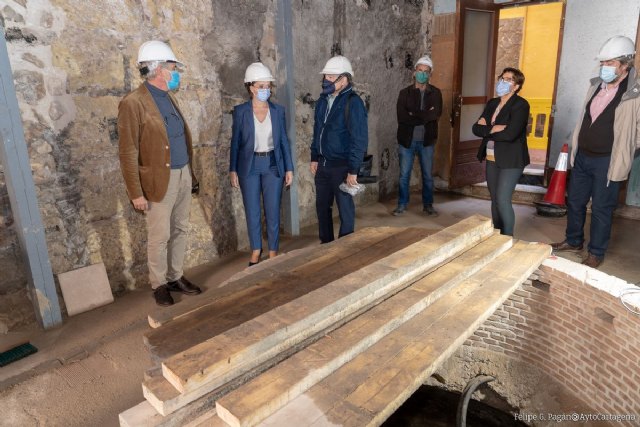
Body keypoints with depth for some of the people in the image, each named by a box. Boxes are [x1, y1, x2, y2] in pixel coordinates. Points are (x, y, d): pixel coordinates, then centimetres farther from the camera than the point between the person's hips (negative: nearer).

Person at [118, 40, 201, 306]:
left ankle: (176, 277, 29)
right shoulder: (133, 103, -13)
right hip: (160, 181, -7)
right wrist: (136, 193, -16)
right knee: (159, 237, 4)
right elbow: (128, 153, -14)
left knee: (180, 231, 14)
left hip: (183, 176, 7)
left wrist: (190, 172, 13)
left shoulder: (168, 97, 11)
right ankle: (159, 284, 21)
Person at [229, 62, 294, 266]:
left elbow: (284, 141, 5)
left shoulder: (278, 110, 2)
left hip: (273, 165, 1)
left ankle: (273, 252, 19)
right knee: (252, 212, 7)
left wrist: (289, 168, 1)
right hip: (249, 166, -1)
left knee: (273, 211, 5)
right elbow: (235, 142, 1)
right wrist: (233, 170, -3)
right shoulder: (241, 111, -3)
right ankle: (256, 251, 23)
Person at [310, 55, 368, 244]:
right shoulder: (323, 100, 8)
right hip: (323, 164, 7)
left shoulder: (353, 103, -14)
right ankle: (326, 244, 31)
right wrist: (314, 158, 15)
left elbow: (360, 139, -17)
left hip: (342, 165, -7)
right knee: (322, 206, 15)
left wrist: (353, 170, -19)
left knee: (345, 208, 5)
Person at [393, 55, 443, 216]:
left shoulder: (435, 93, 3)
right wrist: (425, 116, -14)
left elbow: (436, 113, -14)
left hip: (426, 140, 1)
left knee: (427, 175, 10)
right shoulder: (405, 92, 0)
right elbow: (401, 117, -14)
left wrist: (413, 116, -17)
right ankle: (402, 205, 19)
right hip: (407, 140, -1)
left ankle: (428, 205, 24)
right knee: (404, 175, 6)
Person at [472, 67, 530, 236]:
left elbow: (510, 134, -23)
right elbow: (476, 128, 1)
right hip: (492, 159, 7)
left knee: (503, 200, -11)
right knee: (495, 200, 12)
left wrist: (487, 129, -9)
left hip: (510, 160, -7)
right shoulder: (492, 103, 11)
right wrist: (494, 129, -16)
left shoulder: (520, 105, -10)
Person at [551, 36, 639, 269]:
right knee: (575, 201, 16)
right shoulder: (595, 85, 5)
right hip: (582, 157, 6)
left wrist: (620, 153, -4)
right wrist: (575, 147, 14)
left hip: (607, 162, -6)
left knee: (601, 208, 5)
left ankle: (596, 253, 21)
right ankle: (573, 241, 35)